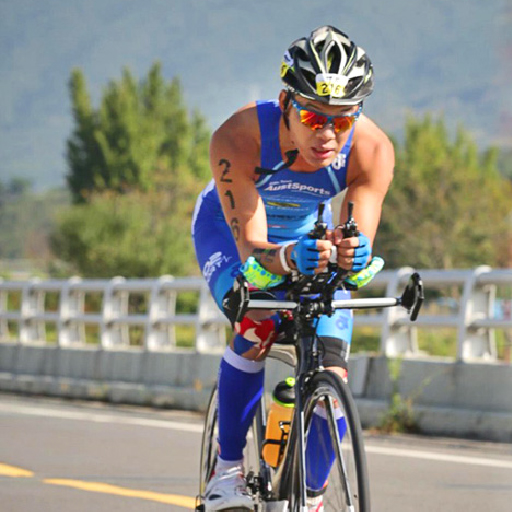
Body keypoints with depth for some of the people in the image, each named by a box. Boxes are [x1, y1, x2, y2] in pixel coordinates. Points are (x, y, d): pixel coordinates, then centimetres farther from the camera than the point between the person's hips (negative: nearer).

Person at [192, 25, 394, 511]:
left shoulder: (371, 148, -33)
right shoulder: (238, 138, -39)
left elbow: (360, 241, -38)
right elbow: (250, 245, -43)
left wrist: (352, 254, -63)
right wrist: (288, 258, -65)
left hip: (309, 233, 2)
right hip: (228, 227, -2)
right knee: (258, 324, -31)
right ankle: (227, 468, -15)